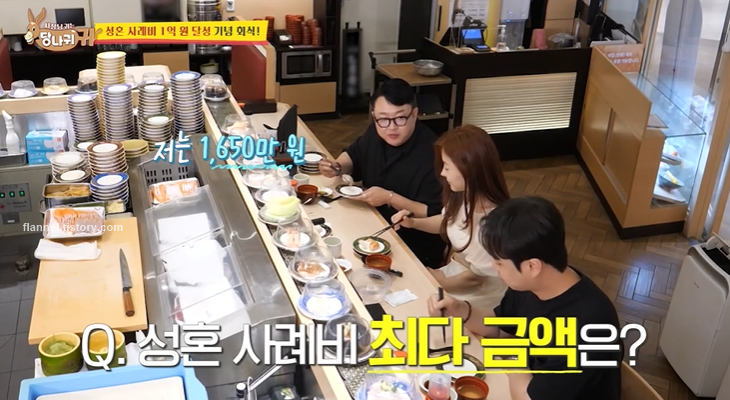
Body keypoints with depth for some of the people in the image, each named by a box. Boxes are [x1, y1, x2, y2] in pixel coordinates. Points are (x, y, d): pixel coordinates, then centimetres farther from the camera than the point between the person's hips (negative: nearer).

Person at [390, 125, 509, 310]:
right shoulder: (464, 196, -10)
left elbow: (474, 278, -20)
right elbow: (446, 221, 13)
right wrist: (413, 222, -4)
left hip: (474, 300, -7)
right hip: (453, 272, 7)